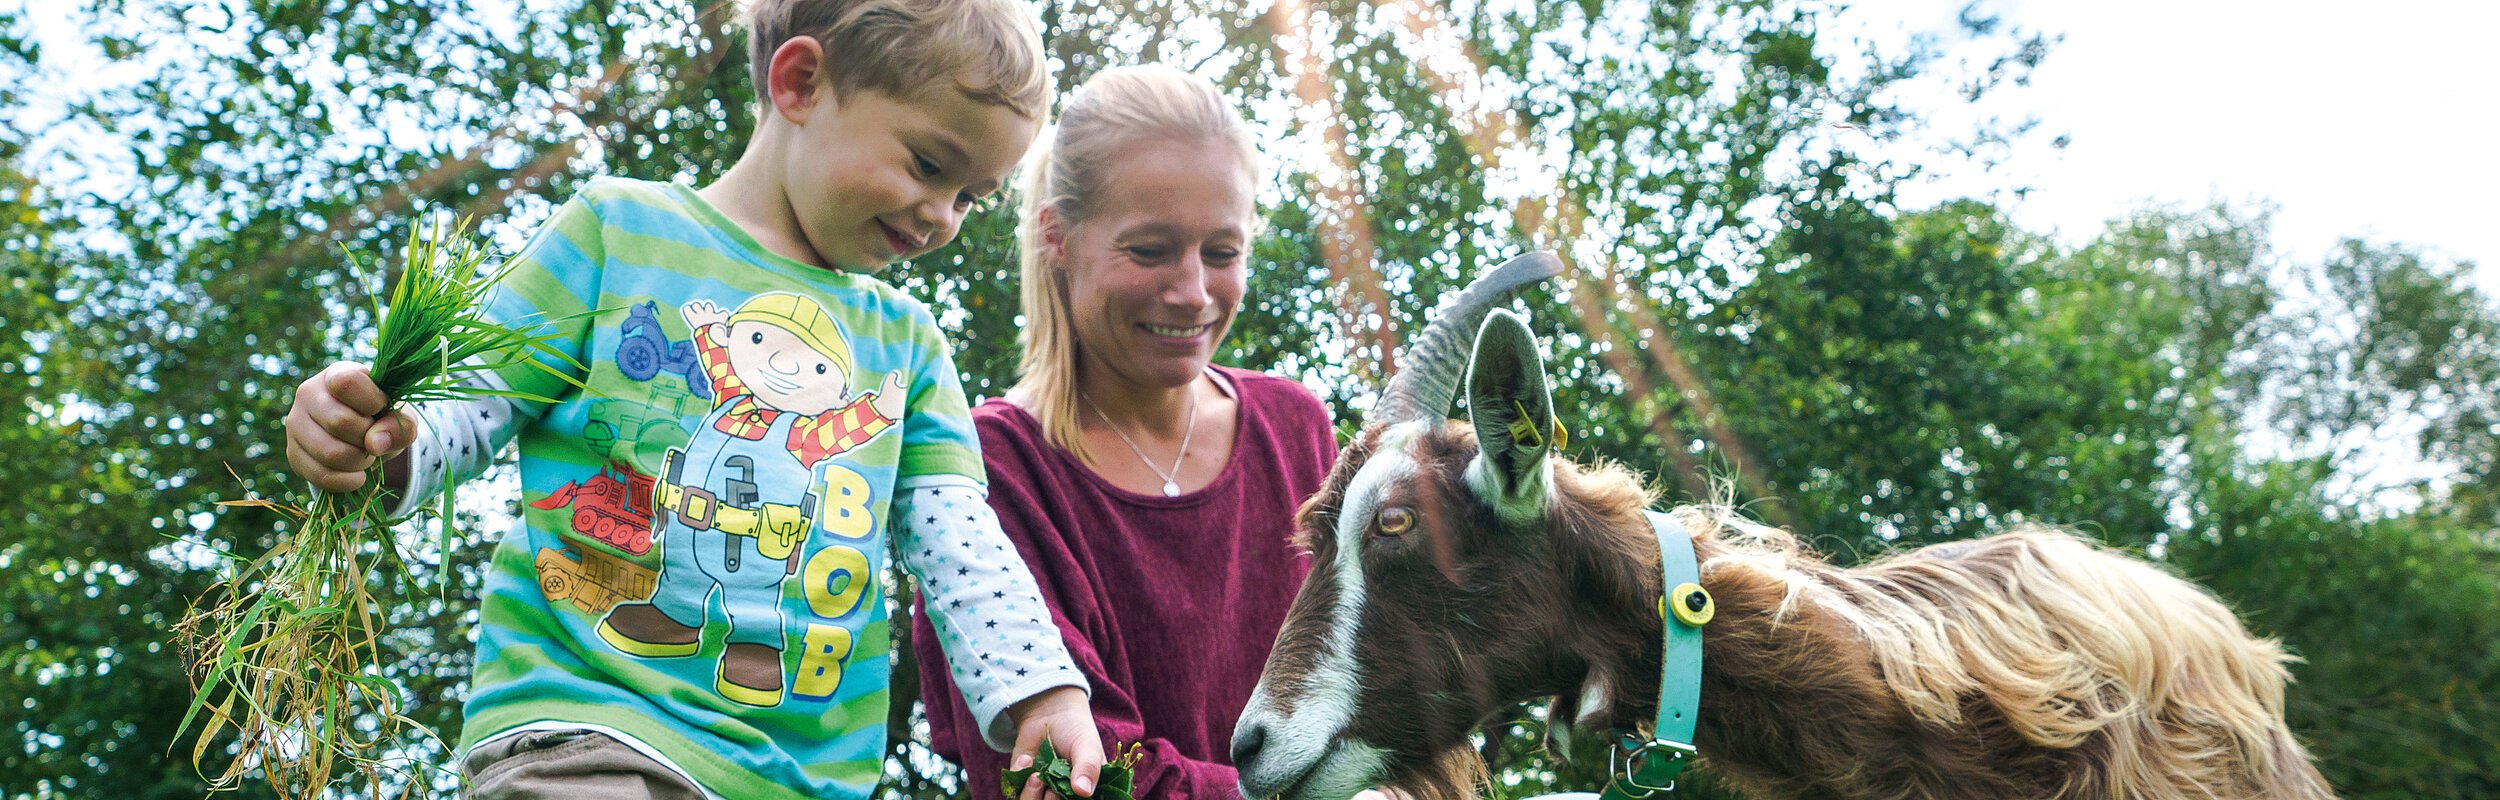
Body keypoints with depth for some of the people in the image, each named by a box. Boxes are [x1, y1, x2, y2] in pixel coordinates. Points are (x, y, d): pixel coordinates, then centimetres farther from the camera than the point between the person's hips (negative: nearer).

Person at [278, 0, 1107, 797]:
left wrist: (1039, 689, -5)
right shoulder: (619, 229, 6)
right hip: (584, 722, -4)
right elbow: (474, 403, 4)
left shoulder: (907, 342, 18)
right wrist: (385, 443, -18)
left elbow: (961, 541, 10)